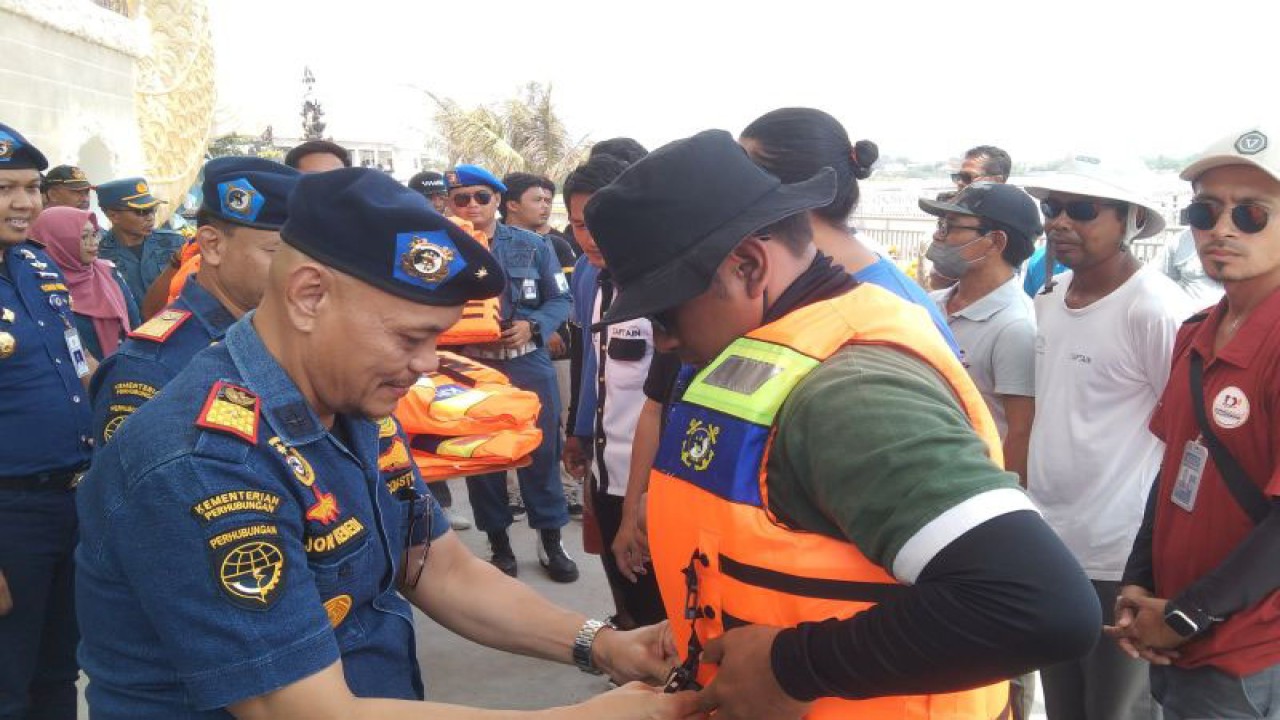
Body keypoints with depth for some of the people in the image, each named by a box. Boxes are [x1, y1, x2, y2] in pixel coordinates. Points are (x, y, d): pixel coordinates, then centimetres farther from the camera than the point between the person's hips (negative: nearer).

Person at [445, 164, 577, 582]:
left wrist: (533, 326, -14)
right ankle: (499, 544, 25)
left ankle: (550, 540, 21)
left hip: (529, 366, 0)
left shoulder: (531, 245, 2)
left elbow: (560, 300, 4)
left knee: (542, 453, 6)